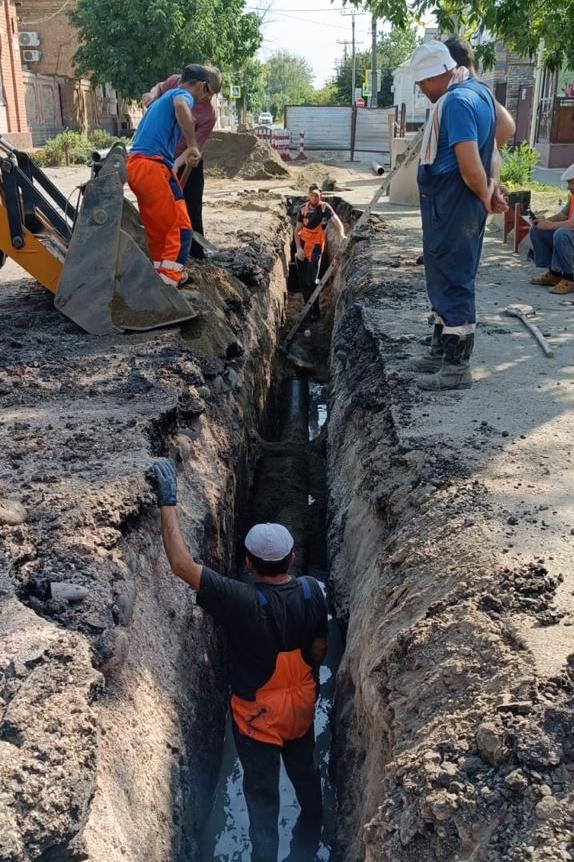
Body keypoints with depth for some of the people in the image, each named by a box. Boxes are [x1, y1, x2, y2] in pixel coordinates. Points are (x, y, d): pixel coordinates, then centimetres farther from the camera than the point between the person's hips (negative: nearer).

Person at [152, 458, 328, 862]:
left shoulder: (243, 602, -35)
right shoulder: (312, 591, -20)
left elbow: (182, 565, -36)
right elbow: (319, 647, -4)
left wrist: (169, 503, -30)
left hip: (258, 714, -5)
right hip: (302, 704, 5)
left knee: (262, 791, 16)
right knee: (305, 769, 30)